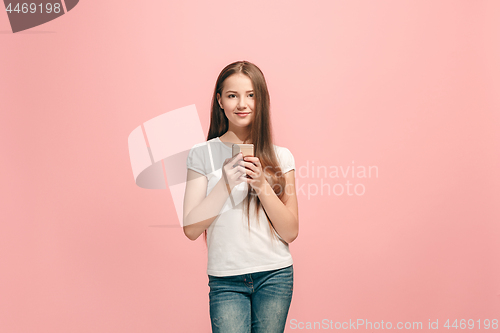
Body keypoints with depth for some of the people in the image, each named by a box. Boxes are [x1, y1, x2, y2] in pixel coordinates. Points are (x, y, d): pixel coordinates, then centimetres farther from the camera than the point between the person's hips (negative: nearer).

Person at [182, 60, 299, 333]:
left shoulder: (280, 157, 3)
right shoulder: (202, 154, 0)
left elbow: (291, 232, 0)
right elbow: (191, 229, -5)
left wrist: (262, 186, -13)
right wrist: (225, 184, -16)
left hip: (274, 276, 1)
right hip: (225, 280, -1)